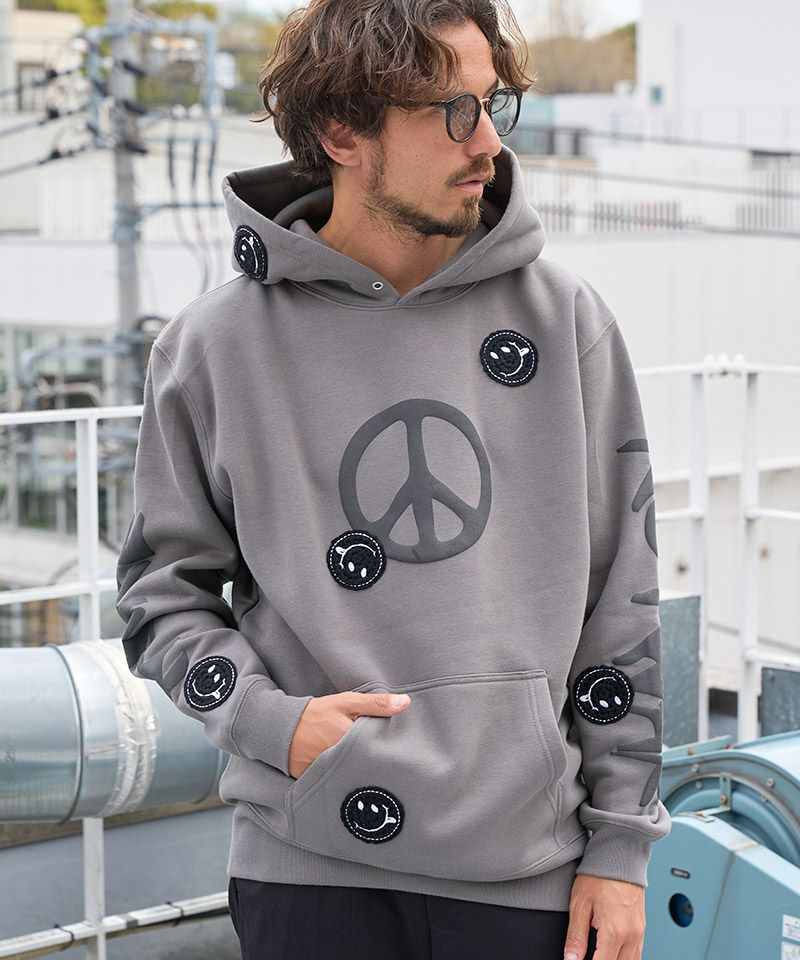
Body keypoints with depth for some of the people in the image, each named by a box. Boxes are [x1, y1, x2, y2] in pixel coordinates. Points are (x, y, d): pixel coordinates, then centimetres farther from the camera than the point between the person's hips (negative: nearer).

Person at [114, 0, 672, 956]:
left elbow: (620, 600, 4)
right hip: (307, 865, -1)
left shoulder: (562, 317, 2)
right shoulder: (216, 343, -2)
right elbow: (163, 585, 7)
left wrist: (620, 846, 2)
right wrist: (268, 720, -10)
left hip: (525, 867, 1)